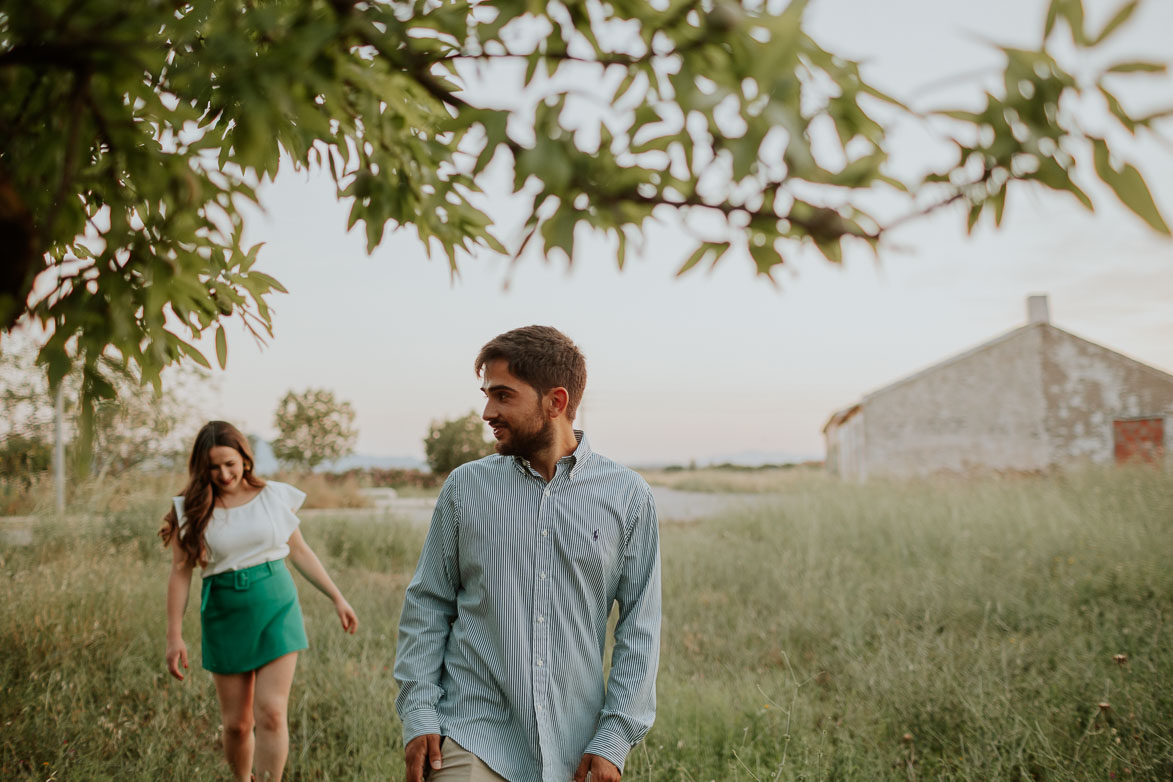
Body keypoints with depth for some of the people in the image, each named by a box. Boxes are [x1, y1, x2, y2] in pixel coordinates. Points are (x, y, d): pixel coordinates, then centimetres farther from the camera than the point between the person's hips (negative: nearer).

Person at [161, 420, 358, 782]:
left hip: (277, 607, 0)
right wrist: (174, 635, -6)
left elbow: (300, 552, 10)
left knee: (271, 714, -10)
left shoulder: (274, 496, 1)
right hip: (225, 615, 0)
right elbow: (180, 572, -2)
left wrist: (337, 598, 10)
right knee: (237, 723, 7)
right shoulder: (191, 509, -1)